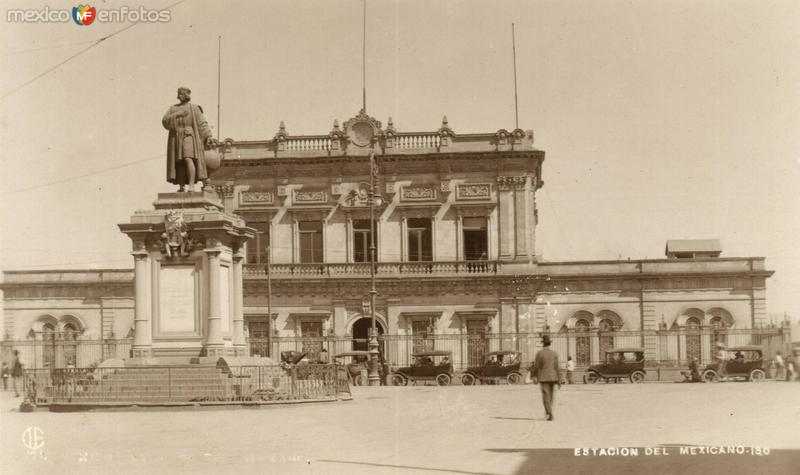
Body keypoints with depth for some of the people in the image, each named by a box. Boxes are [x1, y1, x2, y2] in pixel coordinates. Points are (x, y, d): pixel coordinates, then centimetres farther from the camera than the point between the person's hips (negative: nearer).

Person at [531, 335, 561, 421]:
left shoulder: (539, 353, -10)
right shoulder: (554, 354, -1)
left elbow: (536, 366, -6)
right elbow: (556, 367, -4)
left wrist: (534, 376, 10)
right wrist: (559, 381, -1)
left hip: (543, 378, -4)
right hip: (553, 377, 4)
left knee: (546, 396, -3)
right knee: (550, 395, 20)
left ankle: (550, 414, -14)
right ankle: (548, 411, 34)